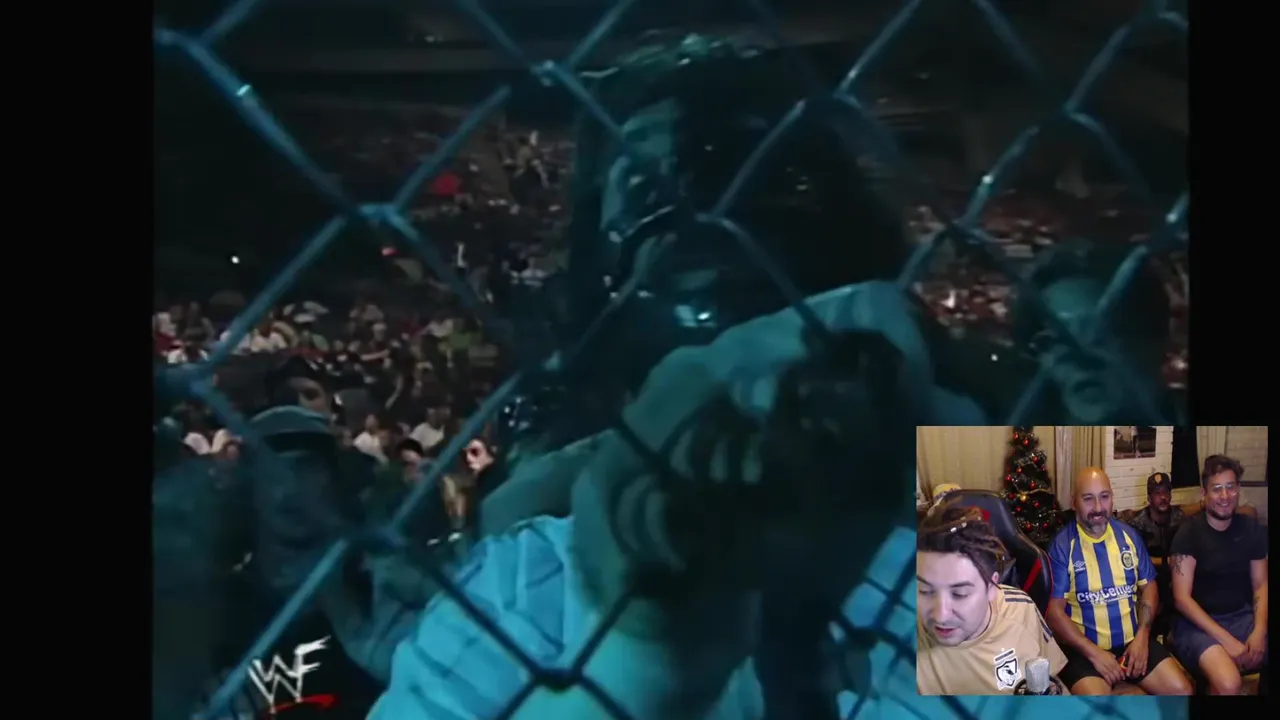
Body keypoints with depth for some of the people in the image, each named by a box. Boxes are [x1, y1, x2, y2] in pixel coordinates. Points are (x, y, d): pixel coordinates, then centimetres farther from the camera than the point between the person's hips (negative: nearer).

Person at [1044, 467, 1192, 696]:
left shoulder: (1128, 535, 6)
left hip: (1133, 640, 5)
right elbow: (1054, 611, -9)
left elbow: (1148, 588, 12)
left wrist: (1142, 637, -2)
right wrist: (1094, 653, -16)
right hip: (1083, 647, -5)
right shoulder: (1062, 545, -8)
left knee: (1182, 689, -9)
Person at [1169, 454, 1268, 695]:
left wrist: (1259, 632, -9)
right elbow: (1182, 598, -13)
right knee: (1228, 684, -32)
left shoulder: (1252, 529, 5)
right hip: (1198, 623, -5)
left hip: (1243, 617, 5)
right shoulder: (1189, 534, -10)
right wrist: (1226, 640, -21)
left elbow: (1261, 585, 9)